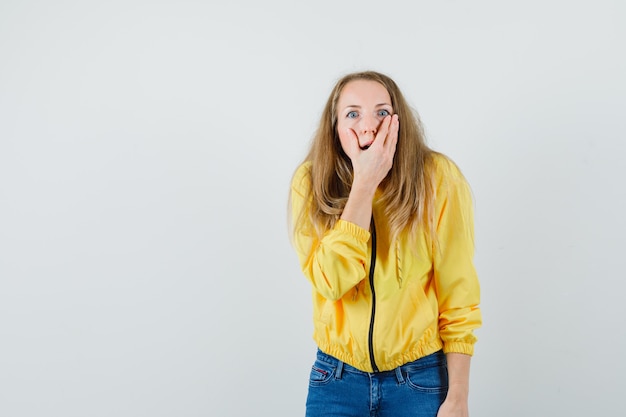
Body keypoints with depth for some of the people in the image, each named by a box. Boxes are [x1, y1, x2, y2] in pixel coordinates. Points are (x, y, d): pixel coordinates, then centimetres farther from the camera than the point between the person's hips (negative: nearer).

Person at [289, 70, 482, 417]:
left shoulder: (437, 177, -13)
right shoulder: (312, 181, -8)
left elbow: (458, 295, -9)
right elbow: (330, 281, -20)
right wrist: (364, 183, -23)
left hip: (420, 377, -1)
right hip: (336, 376, 1)